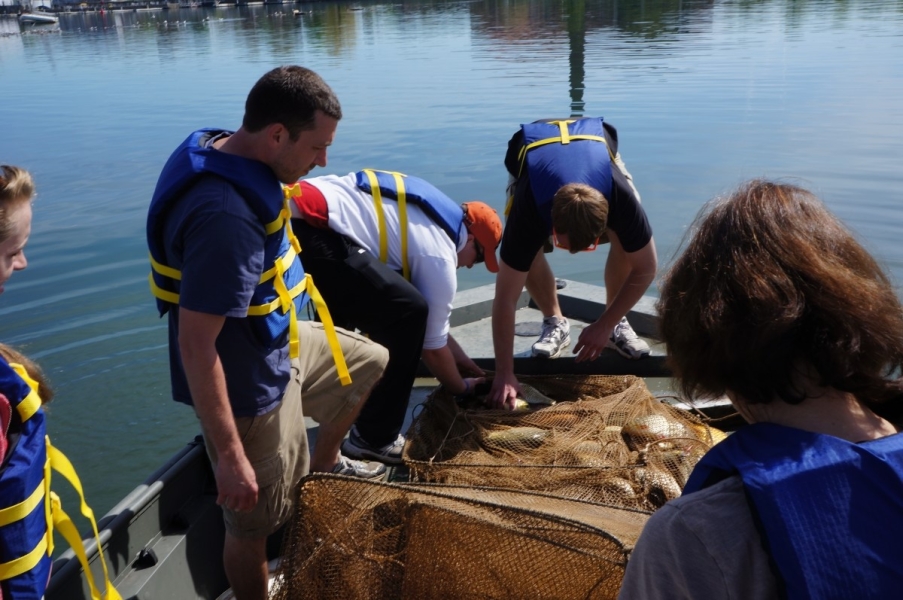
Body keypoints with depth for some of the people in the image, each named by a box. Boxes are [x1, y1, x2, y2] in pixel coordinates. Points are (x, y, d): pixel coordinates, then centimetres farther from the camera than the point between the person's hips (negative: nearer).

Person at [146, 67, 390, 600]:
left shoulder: (227, 156, -5)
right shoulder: (226, 216, -35)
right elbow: (196, 345, -33)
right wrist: (231, 457, -26)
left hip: (276, 345, 9)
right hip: (251, 387, -9)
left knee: (370, 362, 27)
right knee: (255, 524, 10)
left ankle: (323, 462, 46)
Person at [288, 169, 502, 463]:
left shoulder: (430, 226, 28)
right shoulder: (439, 256, 1)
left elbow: (431, 321, 34)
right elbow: (432, 345, 9)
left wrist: (468, 365, 37)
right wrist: (463, 387, 26)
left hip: (291, 214, 11)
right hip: (312, 229, -11)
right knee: (406, 312, -8)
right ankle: (374, 439, 3)